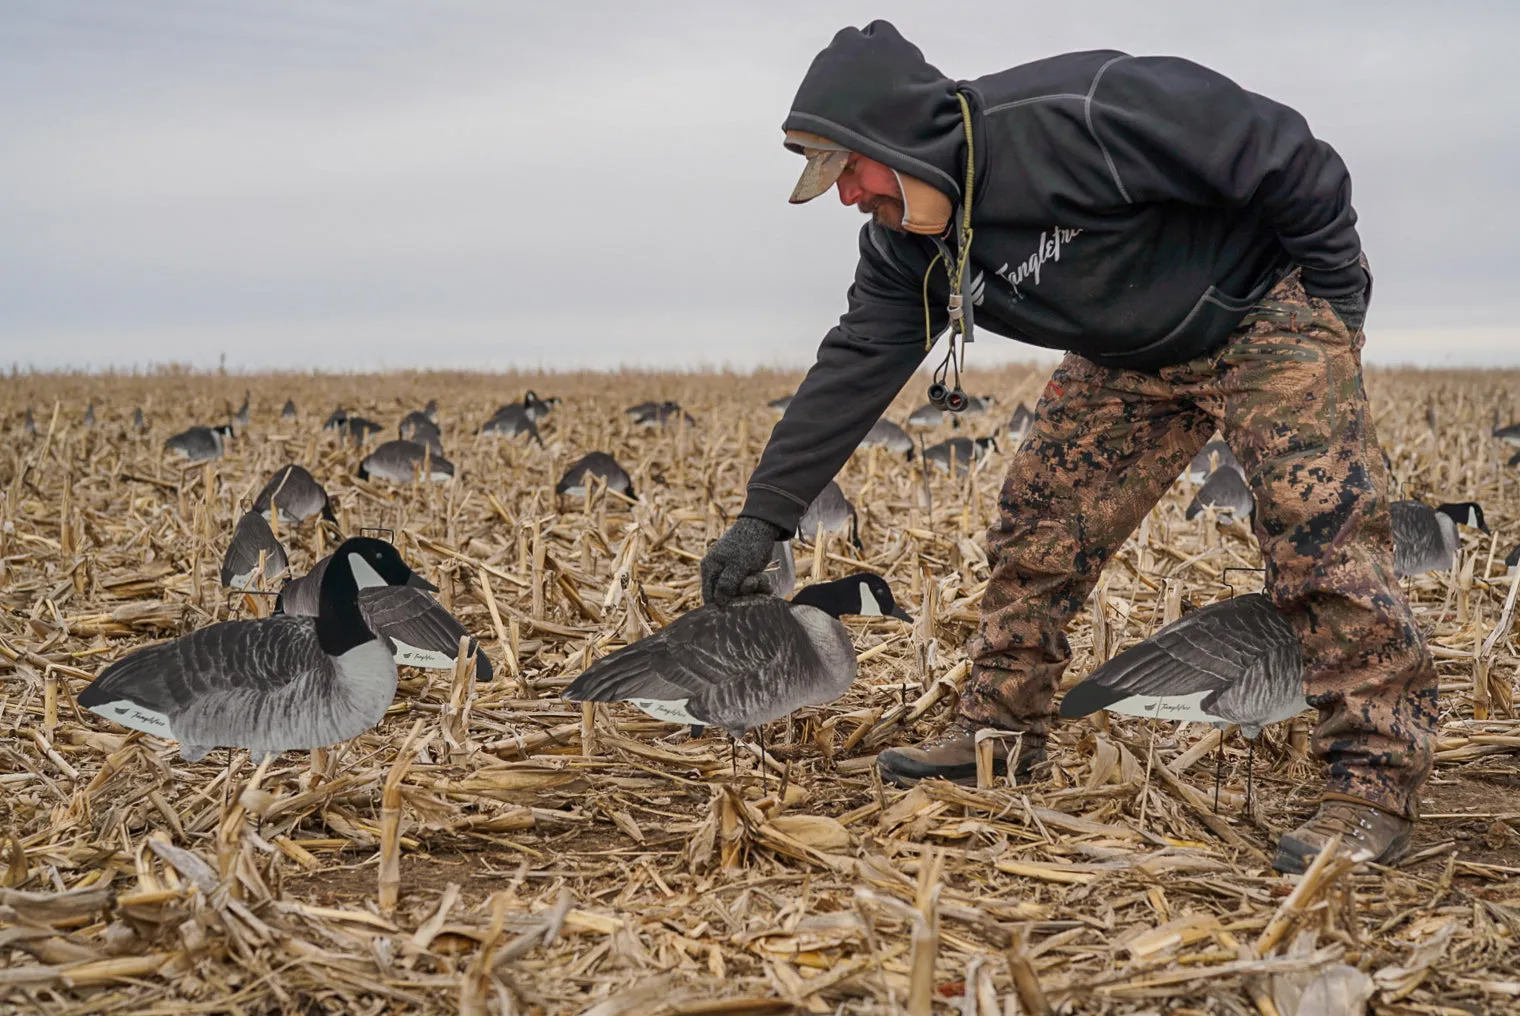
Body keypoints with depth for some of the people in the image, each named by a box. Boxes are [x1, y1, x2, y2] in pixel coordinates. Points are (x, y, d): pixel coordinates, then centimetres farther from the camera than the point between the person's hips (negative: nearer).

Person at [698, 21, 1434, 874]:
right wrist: (765, 516, -9)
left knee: (1324, 531, -19)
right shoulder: (907, 245, -8)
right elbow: (855, 369, -5)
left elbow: (1280, 154, -26)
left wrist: (1337, 299, -15)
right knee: (1040, 524, 2)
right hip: (1134, 356, 7)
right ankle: (1000, 729, 17)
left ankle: (1377, 783, -13)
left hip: (1267, 313, -7)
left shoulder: (1081, 114, -32)